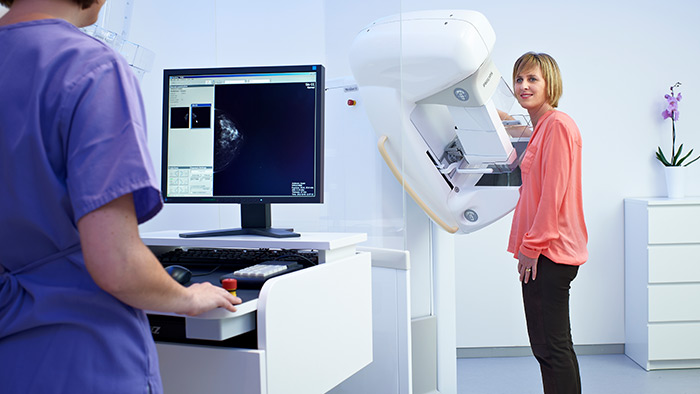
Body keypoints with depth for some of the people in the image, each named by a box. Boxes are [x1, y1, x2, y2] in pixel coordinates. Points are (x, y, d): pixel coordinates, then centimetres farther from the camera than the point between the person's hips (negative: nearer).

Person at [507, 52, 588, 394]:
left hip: (548, 253, -10)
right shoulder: (541, 127, 18)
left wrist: (532, 246, -15)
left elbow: (554, 193, -18)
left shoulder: (558, 125, -13)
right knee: (553, 345, 17)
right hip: (543, 250, 10)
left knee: (550, 347, -4)